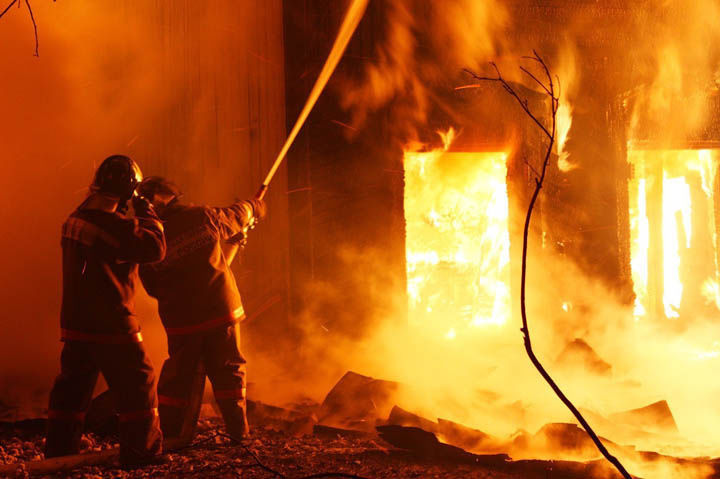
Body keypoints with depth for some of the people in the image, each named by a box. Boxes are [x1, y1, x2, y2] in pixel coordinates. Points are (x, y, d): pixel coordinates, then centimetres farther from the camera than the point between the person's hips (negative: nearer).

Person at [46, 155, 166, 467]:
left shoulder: (77, 218, 9)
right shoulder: (115, 224, -18)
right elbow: (154, 248, -17)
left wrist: (136, 219, 15)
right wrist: (147, 214, -4)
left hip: (74, 321, 8)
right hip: (110, 322, -8)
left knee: (72, 385, 14)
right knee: (136, 385, 5)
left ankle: (59, 450, 19)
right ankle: (142, 451, 11)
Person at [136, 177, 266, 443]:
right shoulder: (203, 216, -6)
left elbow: (153, 287, 4)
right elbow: (236, 218, 14)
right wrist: (252, 208, 37)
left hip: (182, 321, 0)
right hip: (221, 311, 0)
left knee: (179, 377, 13)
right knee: (228, 372, 12)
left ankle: (170, 434, 17)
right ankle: (238, 430, 16)